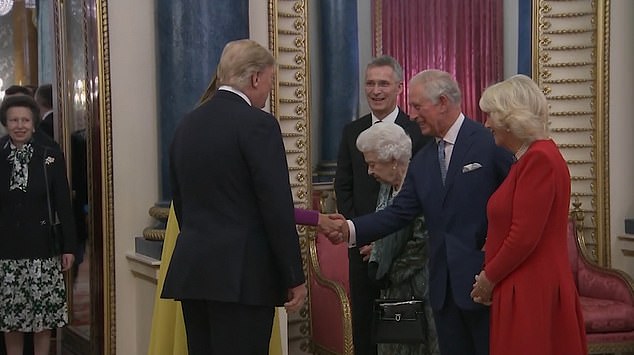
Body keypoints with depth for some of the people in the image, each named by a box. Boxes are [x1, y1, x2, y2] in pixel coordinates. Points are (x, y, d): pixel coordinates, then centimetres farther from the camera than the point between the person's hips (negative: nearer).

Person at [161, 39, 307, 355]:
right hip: (242, 274, -7)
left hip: (190, 270, 7)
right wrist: (294, 277, -8)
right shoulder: (258, 124, -10)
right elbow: (277, 207, -13)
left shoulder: (186, 124, 12)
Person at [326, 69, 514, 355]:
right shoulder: (422, 162, 13)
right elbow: (399, 213, 7)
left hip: (484, 279, -6)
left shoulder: (491, 141, -8)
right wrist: (351, 229, -5)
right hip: (443, 285, 6)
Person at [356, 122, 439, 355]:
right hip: (393, 289, 9)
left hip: (419, 291, -8)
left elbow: (422, 241, -18)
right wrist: (375, 264, 7)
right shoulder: (387, 186, 12)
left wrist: (393, 274, -8)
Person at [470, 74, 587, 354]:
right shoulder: (529, 157, 15)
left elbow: (524, 237, -19)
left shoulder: (540, 158, -15)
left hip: (531, 294, -9)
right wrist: (490, 274, 7)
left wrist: (489, 278, -7)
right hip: (529, 290, 9)